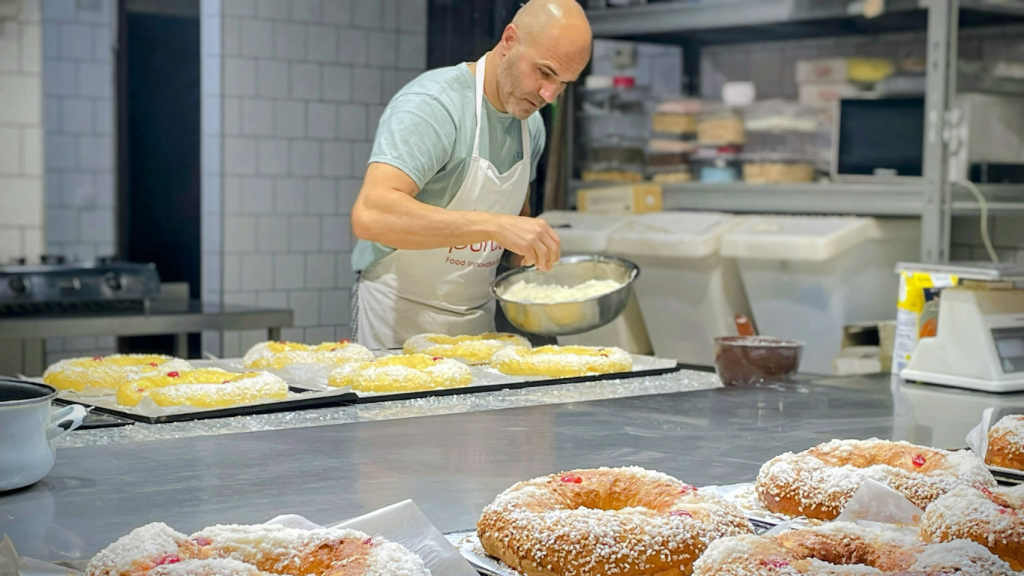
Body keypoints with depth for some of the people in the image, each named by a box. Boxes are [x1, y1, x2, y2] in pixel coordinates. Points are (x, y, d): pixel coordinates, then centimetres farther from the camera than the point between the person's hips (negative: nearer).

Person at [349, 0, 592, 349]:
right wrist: (495, 226, -39)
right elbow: (370, 215, -35)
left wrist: (531, 257, -1)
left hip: (478, 320, 7)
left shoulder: (531, 125, 4)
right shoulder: (431, 106, -20)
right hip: (402, 318, -7)